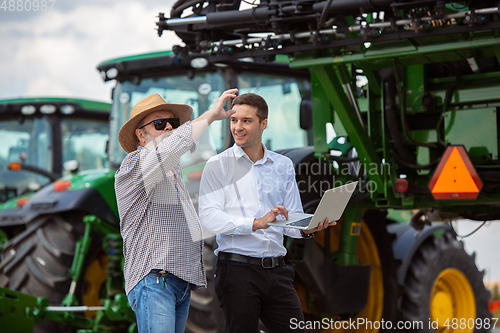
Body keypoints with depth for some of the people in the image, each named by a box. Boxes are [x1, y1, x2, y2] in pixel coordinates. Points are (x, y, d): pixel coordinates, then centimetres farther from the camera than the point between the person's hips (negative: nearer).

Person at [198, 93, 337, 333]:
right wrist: (256, 223, -22)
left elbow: (293, 218, 13)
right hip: (237, 268, -4)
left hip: (276, 268, 4)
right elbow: (209, 218, -11)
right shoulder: (218, 166, 1)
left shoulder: (283, 166, 15)